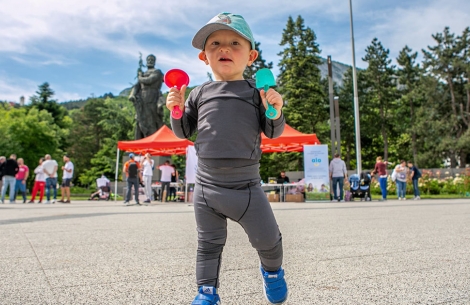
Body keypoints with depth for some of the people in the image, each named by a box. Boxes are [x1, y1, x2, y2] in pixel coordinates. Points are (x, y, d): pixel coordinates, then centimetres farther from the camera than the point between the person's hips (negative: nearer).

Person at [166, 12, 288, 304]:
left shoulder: (257, 92, -1)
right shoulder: (199, 94, 5)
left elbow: (273, 133, 0)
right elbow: (184, 132, 11)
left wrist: (275, 113, -20)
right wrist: (177, 111, -7)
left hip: (247, 187, -1)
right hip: (207, 187, 2)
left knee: (268, 240, 11)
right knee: (209, 244, 15)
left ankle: (272, 271, 43)